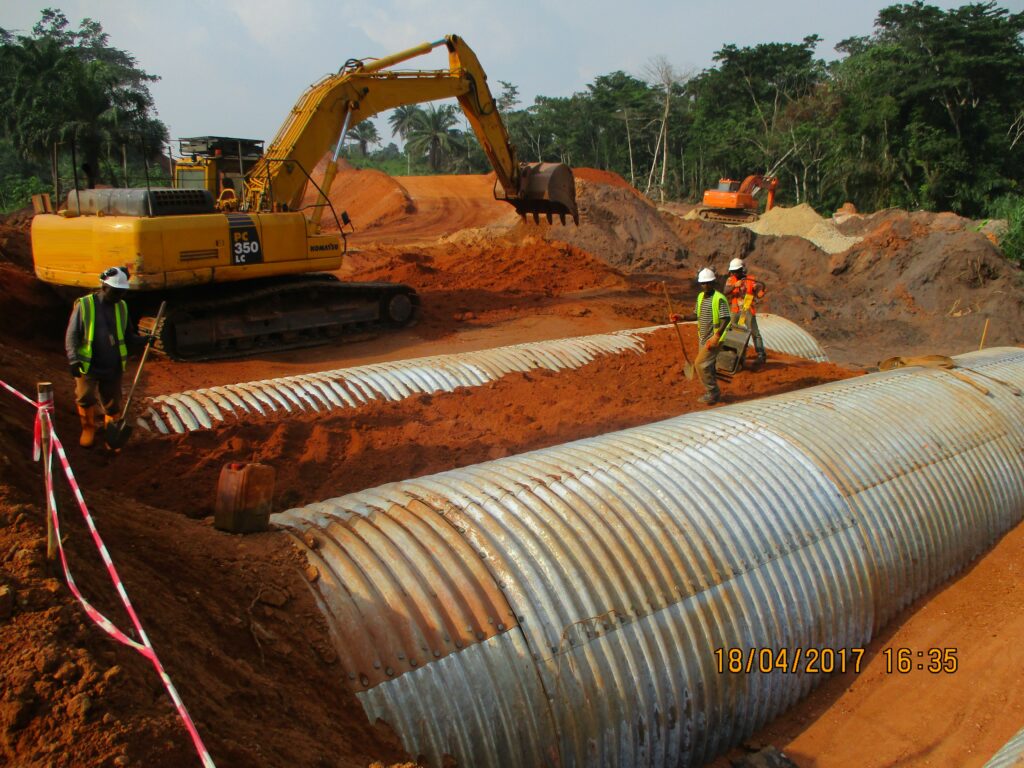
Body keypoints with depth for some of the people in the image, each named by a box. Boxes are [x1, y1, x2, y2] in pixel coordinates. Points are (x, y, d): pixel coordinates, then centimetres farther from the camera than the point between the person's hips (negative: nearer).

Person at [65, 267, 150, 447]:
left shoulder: (121, 307, 8)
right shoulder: (84, 305, -5)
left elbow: (128, 337, 14)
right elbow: (71, 336, -5)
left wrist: (143, 341, -6)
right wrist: (74, 360, -17)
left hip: (113, 367, 3)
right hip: (88, 366, -3)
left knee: (113, 405, 9)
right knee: (85, 396, -19)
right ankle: (88, 429, 7)